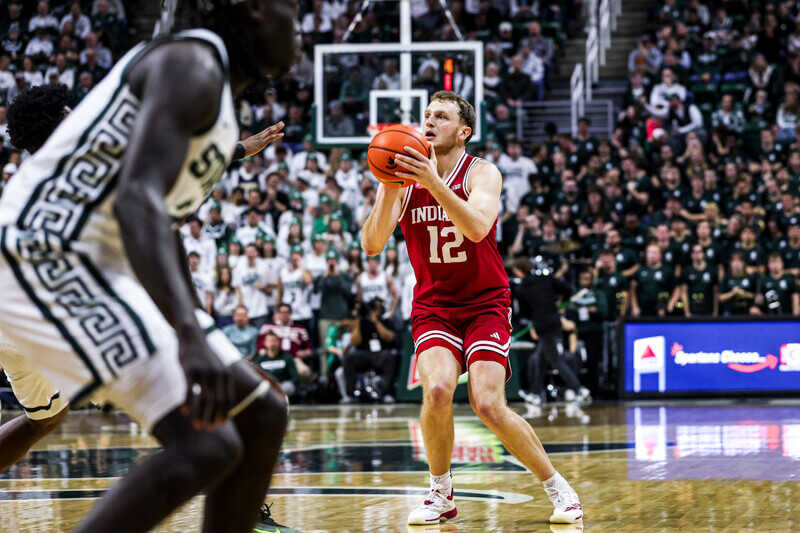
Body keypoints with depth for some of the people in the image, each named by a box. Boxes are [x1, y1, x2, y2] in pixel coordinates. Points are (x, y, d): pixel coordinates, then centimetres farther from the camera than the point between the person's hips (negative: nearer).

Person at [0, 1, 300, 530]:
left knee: (262, 414, 12)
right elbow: (136, 200, -31)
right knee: (204, 446, -23)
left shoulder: (212, 86, 18)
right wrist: (191, 336, -42)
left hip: (103, 267, 11)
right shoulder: (191, 66, -15)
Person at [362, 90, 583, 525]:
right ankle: (441, 494, -3)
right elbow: (372, 245, -10)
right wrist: (388, 187, -23)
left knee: (488, 405, -18)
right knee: (437, 390, -24)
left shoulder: (482, 173, -9)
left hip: (485, 304, -2)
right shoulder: (406, 180, 0)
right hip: (433, 306, 2)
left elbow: (478, 227, -30)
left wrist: (434, 183, -40)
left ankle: (557, 487, 2)